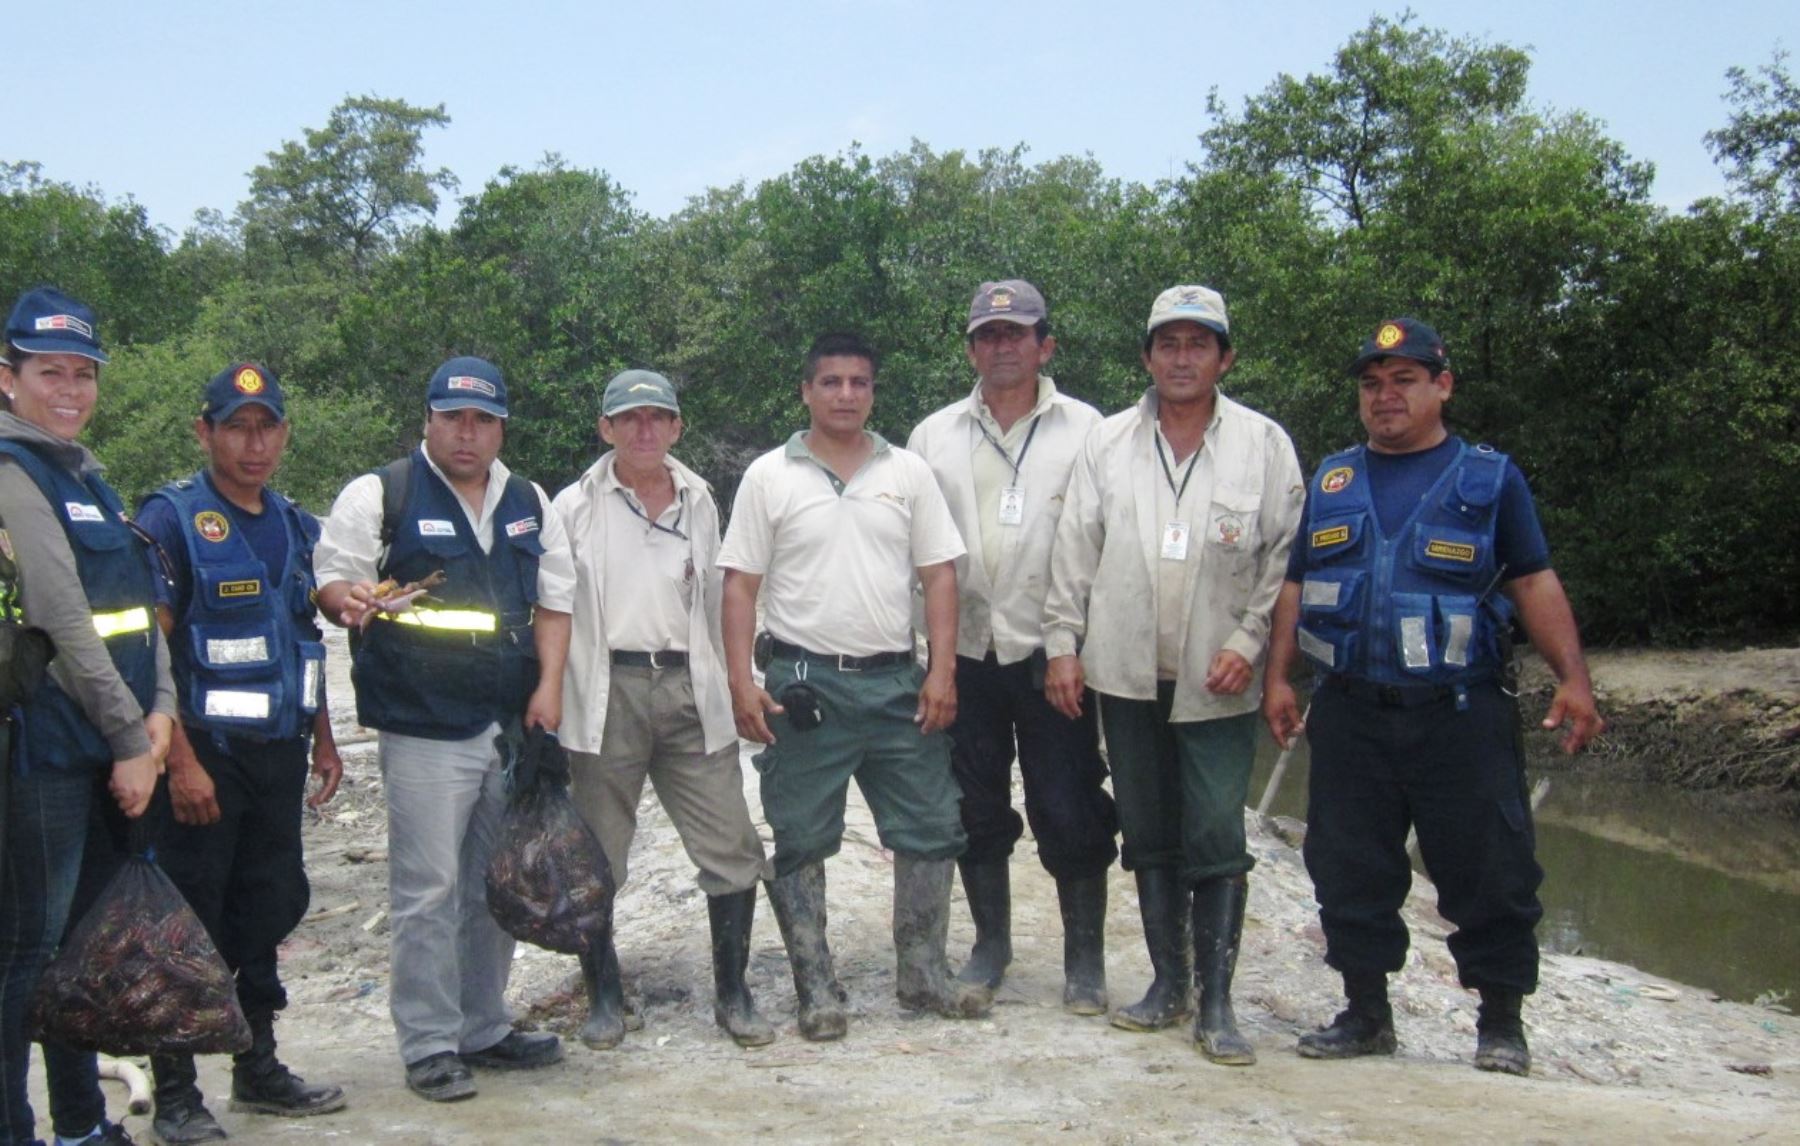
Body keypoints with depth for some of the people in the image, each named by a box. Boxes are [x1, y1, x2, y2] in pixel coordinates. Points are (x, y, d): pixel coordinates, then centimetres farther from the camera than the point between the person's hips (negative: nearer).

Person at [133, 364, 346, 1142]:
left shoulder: (296, 527, 13)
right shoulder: (171, 519, -8)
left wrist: (322, 740, 16)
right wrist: (180, 761, -20)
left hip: (278, 755, 7)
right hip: (205, 754, -6)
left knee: (269, 907, 14)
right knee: (189, 923, 0)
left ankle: (259, 1070, 27)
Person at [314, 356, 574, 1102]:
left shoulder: (529, 504, 15)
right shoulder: (382, 494, 0)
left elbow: (554, 599, 16)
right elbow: (332, 578, -2)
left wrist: (548, 687, 3)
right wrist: (350, 599, -26)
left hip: (514, 725, 6)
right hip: (425, 730, -5)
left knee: (497, 886, 12)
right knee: (428, 892, -5)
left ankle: (484, 1028, 25)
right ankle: (429, 1045, 6)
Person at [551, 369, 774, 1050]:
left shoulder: (699, 502, 14)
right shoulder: (575, 508, 4)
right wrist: (549, 698, -2)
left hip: (690, 691, 2)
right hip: (607, 694, -2)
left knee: (732, 848, -1)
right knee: (596, 857, 6)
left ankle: (732, 994, 13)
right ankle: (603, 997, 21)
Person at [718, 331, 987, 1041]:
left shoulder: (908, 473, 7)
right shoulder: (769, 477, 1)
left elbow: (939, 576, 5)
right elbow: (739, 584, 0)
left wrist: (942, 673, -4)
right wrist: (742, 683, -9)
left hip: (896, 682, 2)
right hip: (804, 682, -2)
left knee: (929, 832, 6)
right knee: (801, 843, 4)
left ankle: (923, 973, 21)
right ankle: (816, 989, 15)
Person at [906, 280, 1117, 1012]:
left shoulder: (1084, 430, 0)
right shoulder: (934, 437, 8)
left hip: (1053, 655, -3)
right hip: (965, 655, 3)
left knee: (1070, 813, 1)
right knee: (975, 810, 12)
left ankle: (1085, 959, 16)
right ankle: (991, 944, 29)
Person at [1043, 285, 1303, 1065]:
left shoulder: (1264, 444, 0)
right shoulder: (1108, 443, 6)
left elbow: (1287, 556, 0)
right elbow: (1074, 552, 7)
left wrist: (1249, 643, -8)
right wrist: (1062, 642, 2)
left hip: (1218, 681, -2)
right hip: (1128, 675, 3)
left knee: (1217, 843, -3)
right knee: (1150, 838, 12)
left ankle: (1216, 1002, 7)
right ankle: (1168, 982, 25)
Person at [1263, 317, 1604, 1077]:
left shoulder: (1489, 478, 6)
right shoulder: (1332, 481, 14)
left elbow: (1534, 582, 3)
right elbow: (1297, 585, 15)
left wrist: (1573, 678, -7)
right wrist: (1278, 675, 5)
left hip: (1460, 713, -3)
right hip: (1351, 713, 3)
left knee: (1488, 871, 1)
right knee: (1350, 871, 7)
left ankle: (1501, 1020, 17)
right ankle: (1366, 1014, 21)